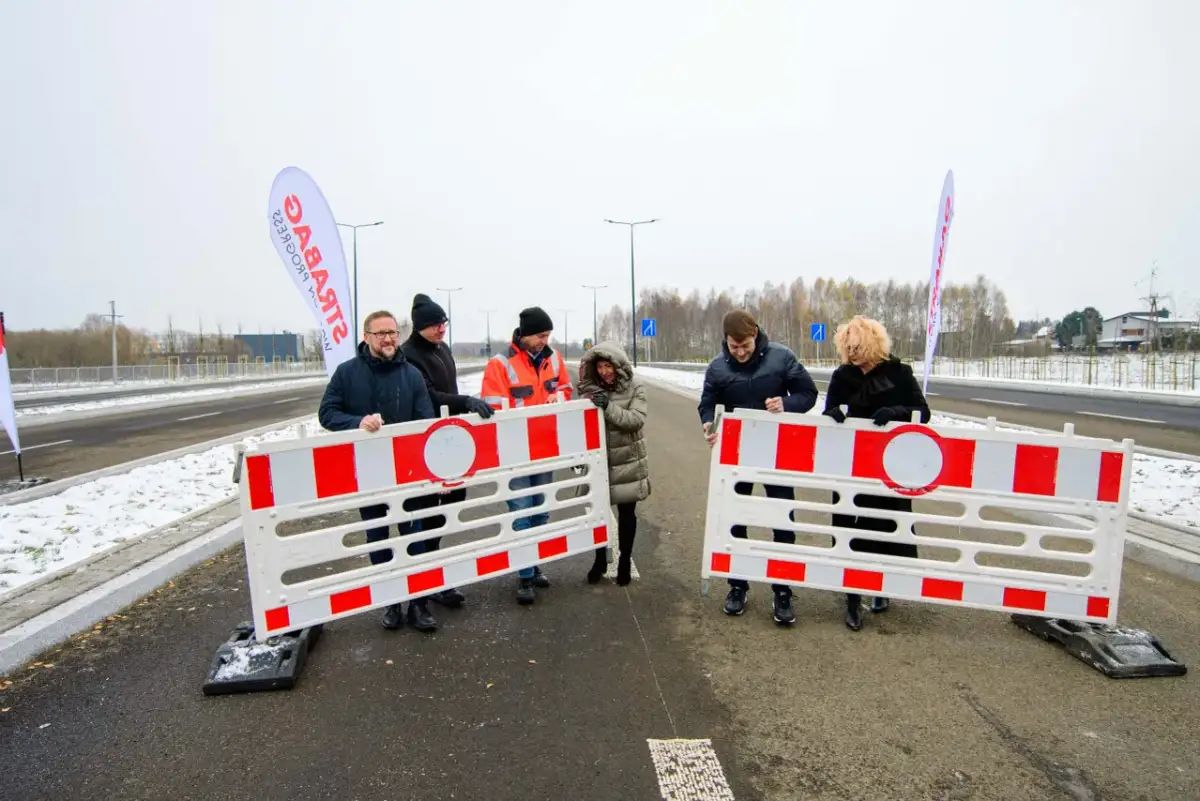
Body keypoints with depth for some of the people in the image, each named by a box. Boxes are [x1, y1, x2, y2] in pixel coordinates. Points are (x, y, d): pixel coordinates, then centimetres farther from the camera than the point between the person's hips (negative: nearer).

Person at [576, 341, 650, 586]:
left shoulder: (635, 388, -8)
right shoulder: (590, 389, -1)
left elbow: (637, 419, -19)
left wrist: (609, 407, -28)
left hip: (627, 462, -2)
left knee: (626, 512, 10)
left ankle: (624, 561, 27)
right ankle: (599, 560, 28)